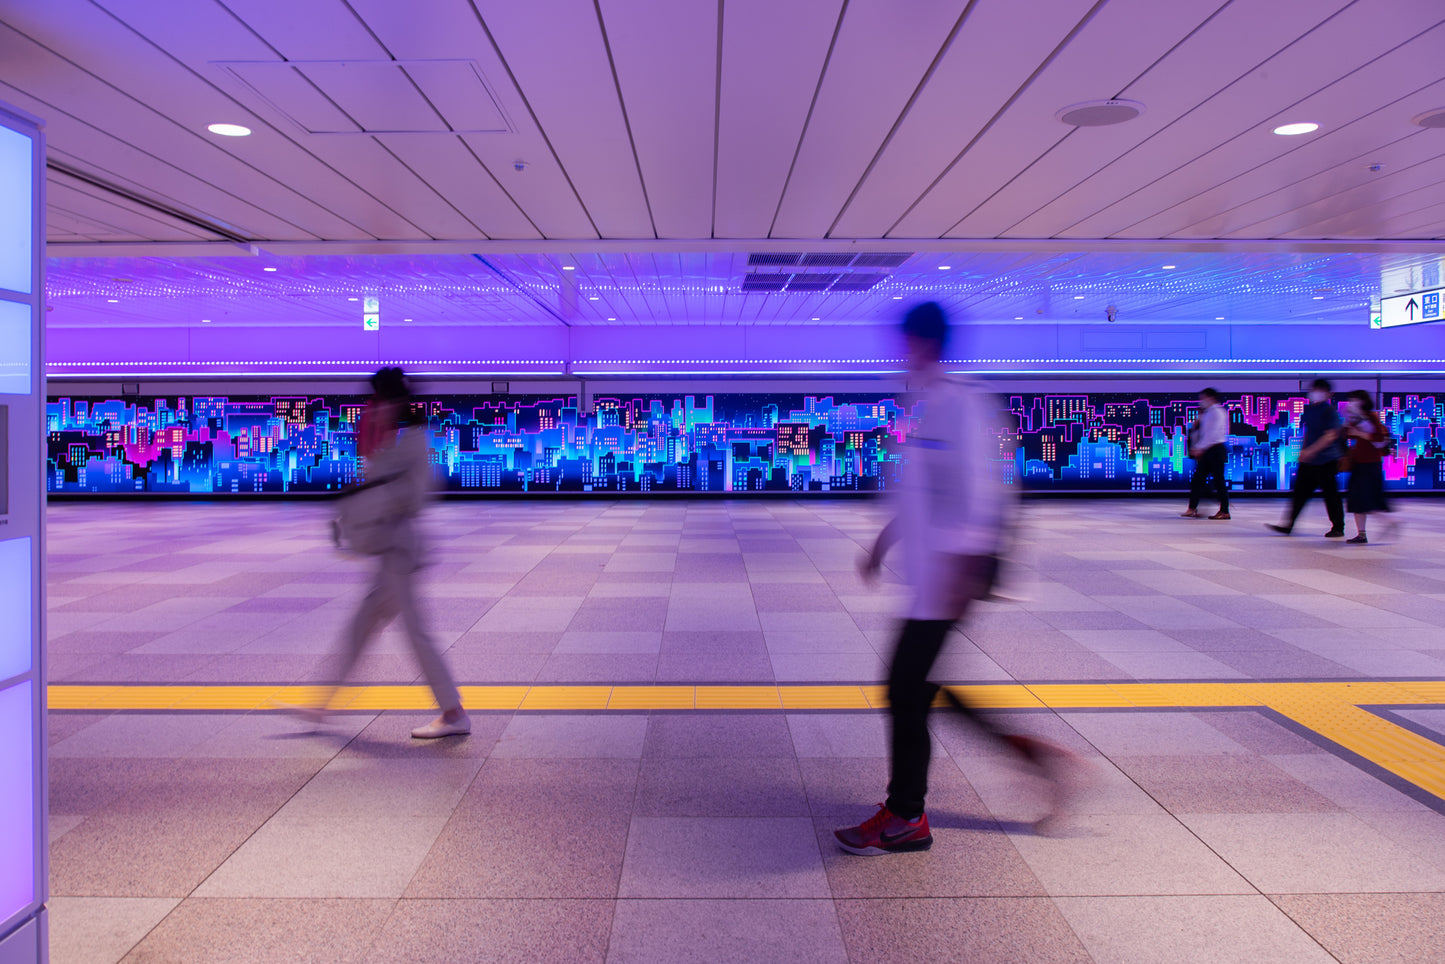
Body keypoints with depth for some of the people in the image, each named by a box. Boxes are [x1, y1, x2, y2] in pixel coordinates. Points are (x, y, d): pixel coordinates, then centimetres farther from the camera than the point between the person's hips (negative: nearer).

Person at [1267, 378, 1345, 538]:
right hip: (1308, 461, 7)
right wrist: (1303, 451, 18)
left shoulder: (1330, 411, -11)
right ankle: (1288, 525, 7)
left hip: (1325, 461, -7)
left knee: (1331, 495, 1)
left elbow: (1331, 436, -18)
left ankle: (1338, 528, 12)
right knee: (1299, 493, 6)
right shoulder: (1308, 409, 13)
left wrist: (1311, 450, -23)